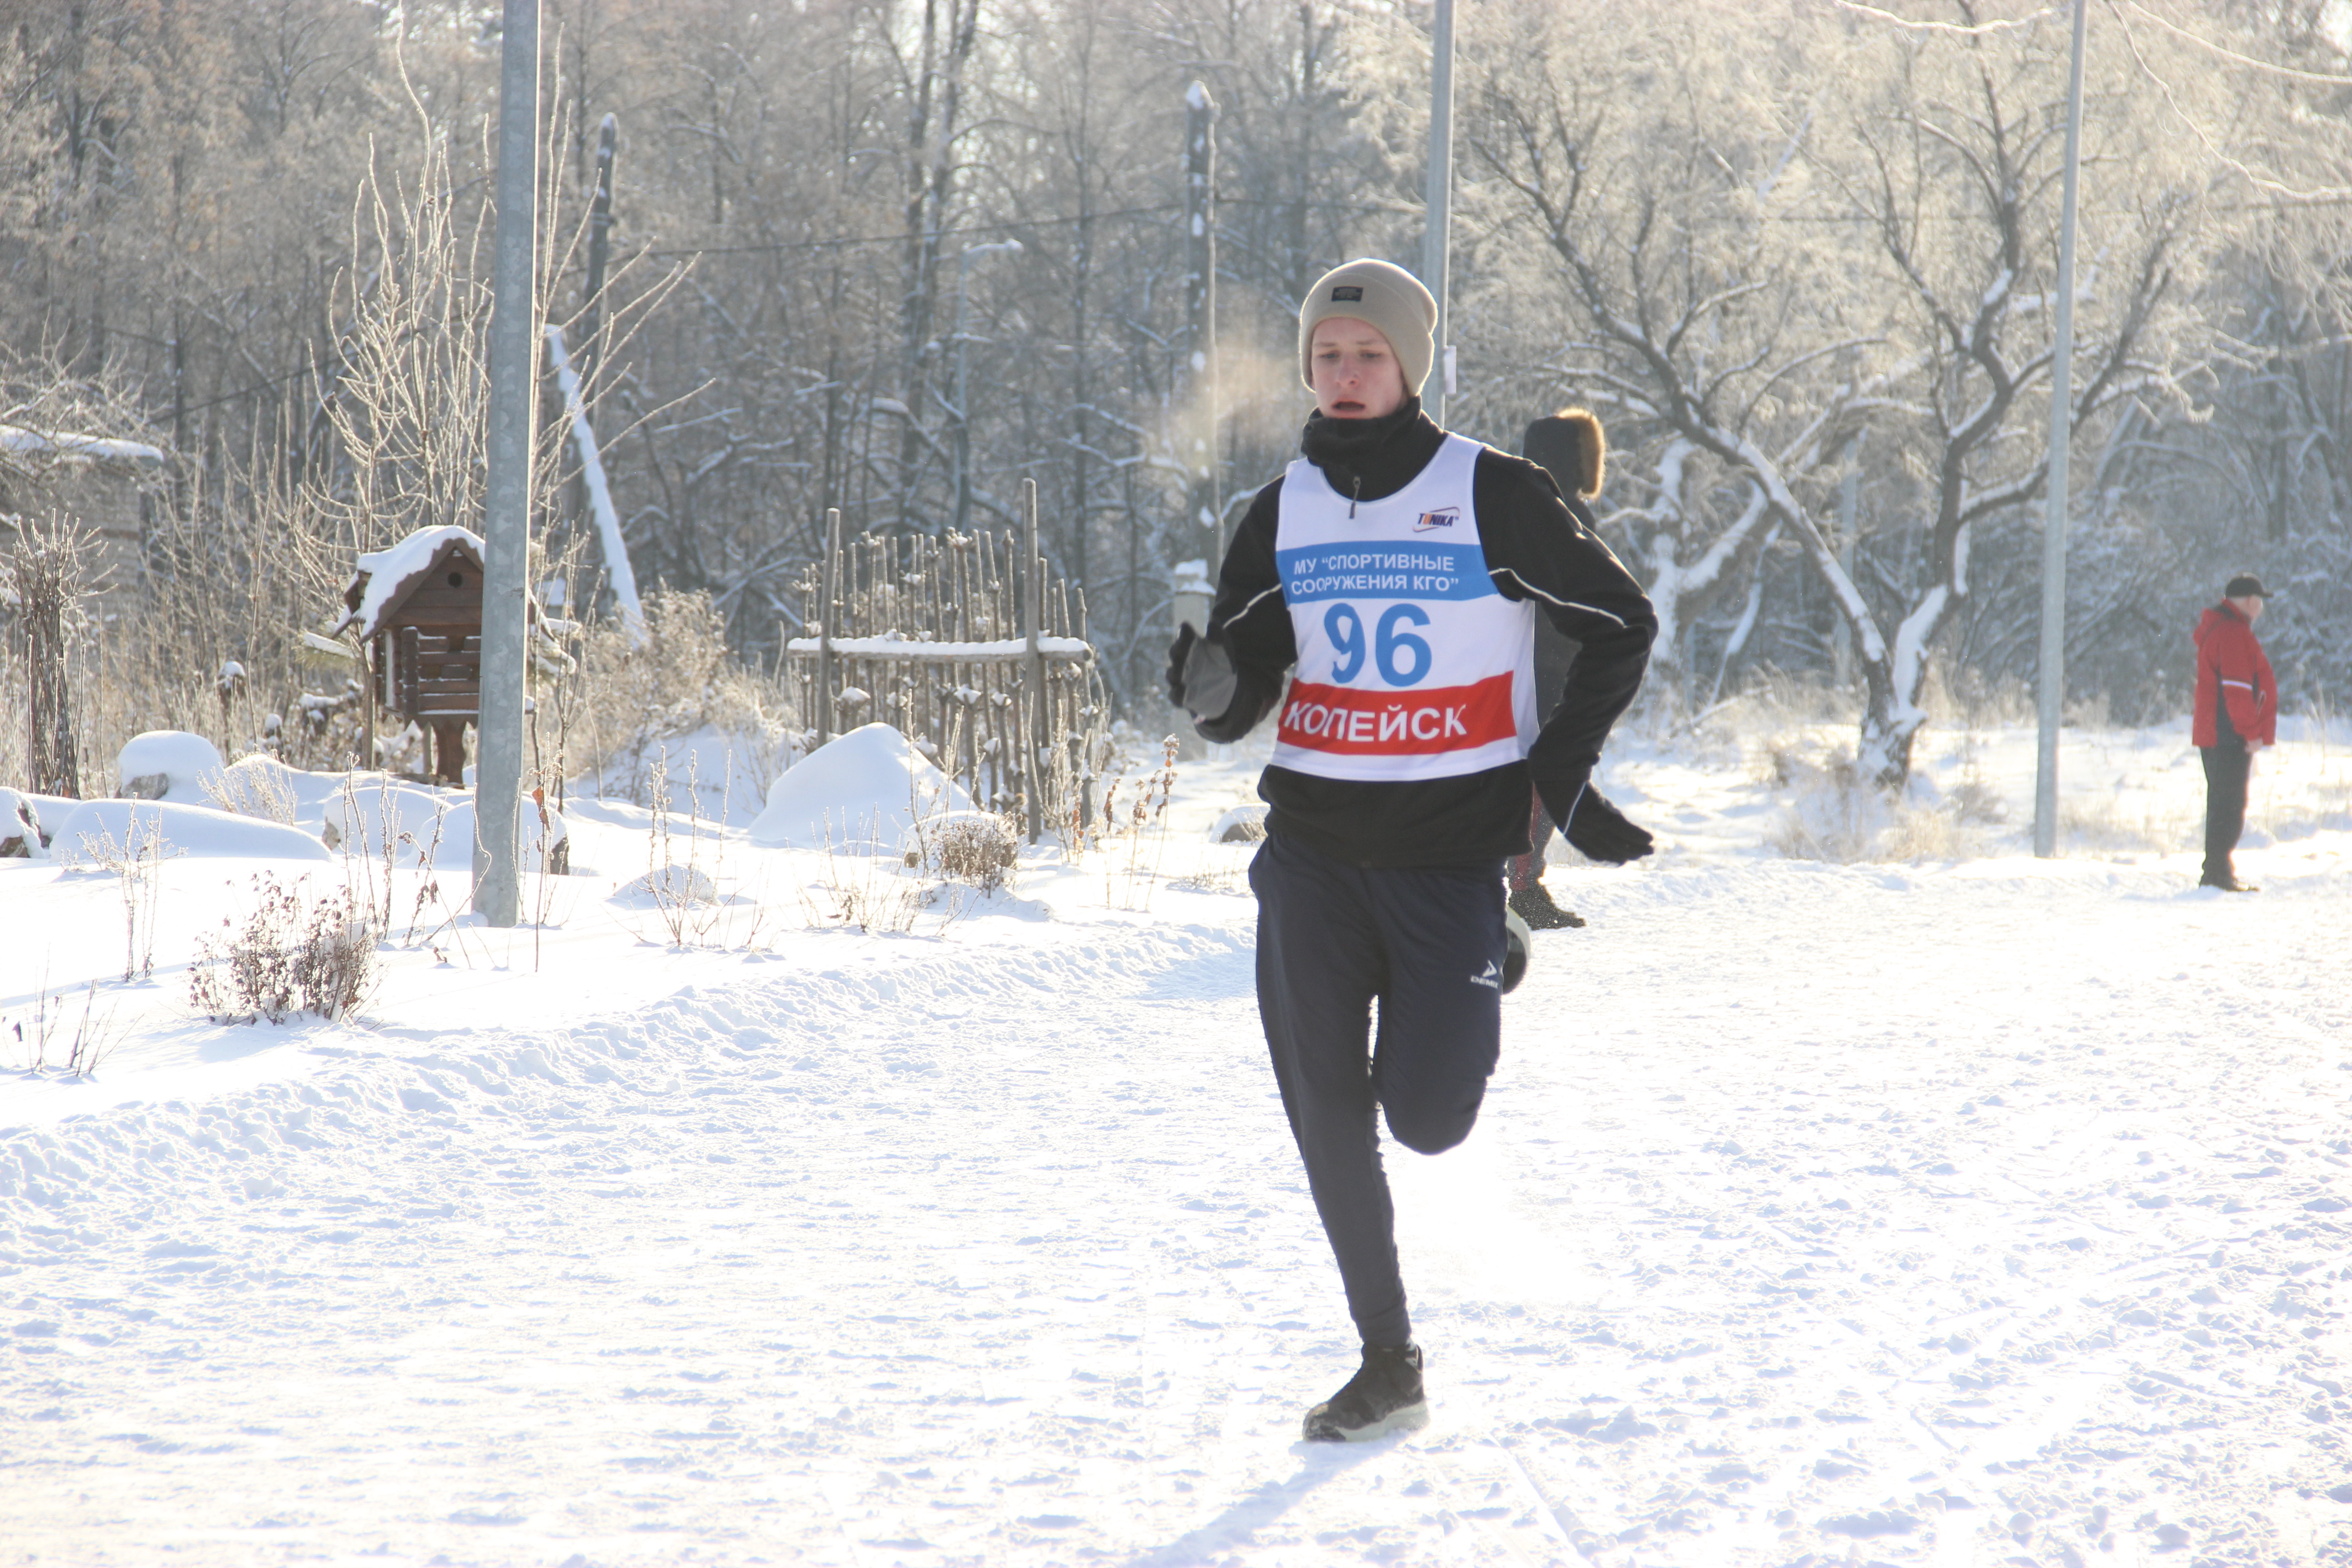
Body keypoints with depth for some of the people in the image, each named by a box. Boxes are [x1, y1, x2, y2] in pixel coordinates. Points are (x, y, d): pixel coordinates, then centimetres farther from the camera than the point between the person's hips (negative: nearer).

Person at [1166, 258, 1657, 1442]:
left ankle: (1449, 1019, 29)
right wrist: (1210, 689, -16)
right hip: (1314, 849, 4)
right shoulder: (1281, 516, 6)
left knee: (1425, 1119, -9)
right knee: (1326, 1117, -2)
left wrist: (1562, 772, 0)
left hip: (1452, 850, -3)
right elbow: (1238, 697, 8)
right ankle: (1387, 1365, 11)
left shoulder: (1493, 497, -6)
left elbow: (1621, 625, 4)